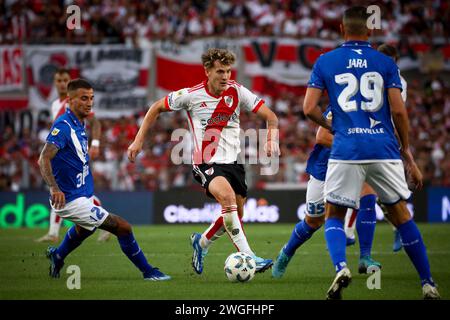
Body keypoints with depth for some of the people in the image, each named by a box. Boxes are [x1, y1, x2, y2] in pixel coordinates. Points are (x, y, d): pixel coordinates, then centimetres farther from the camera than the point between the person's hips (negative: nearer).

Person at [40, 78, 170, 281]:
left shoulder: (79, 124, 9)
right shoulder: (63, 126, -22)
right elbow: (44, 159, -33)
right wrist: (54, 188, -46)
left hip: (83, 194, 11)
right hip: (72, 200, -11)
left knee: (84, 228, 40)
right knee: (123, 227, -13)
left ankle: (57, 256, 60)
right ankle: (148, 272, -1)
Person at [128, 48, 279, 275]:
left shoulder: (237, 92, -3)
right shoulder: (191, 95, -8)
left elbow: (270, 116, -2)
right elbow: (157, 108, 7)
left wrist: (272, 139, -22)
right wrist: (139, 140, 3)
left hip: (232, 161, 5)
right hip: (205, 163, -5)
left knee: (234, 216, 8)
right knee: (228, 196, -32)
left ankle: (202, 242, 39)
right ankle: (247, 256, -34)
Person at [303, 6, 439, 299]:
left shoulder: (325, 62, 6)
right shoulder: (386, 63, 7)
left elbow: (310, 109, 1)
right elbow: (398, 111, 1)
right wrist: (407, 152, 10)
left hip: (346, 151, -1)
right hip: (384, 150, 1)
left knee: (334, 216, 12)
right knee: (401, 215, 13)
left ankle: (341, 268, -16)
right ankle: (428, 284, 12)